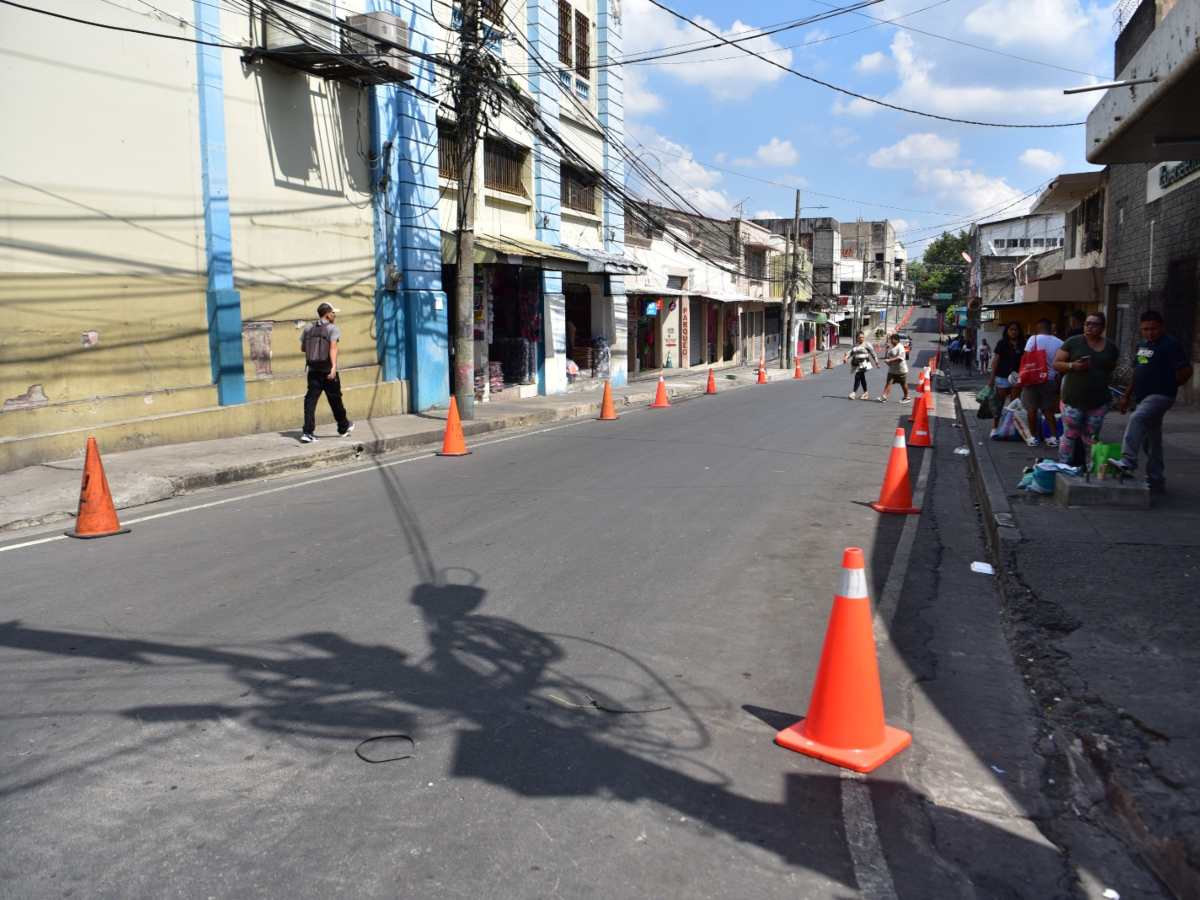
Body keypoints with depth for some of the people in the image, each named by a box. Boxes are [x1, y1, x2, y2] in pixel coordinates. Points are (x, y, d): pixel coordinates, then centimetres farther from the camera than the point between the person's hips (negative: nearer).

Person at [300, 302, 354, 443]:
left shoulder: (308, 329, 9)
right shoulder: (332, 328, -6)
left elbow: (302, 348, 15)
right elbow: (333, 347, -20)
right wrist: (334, 366, -30)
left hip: (313, 372, 4)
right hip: (328, 372, -4)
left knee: (310, 400, 0)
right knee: (335, 400, 11)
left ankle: (307, 432, -11)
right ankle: (343, 427, 30)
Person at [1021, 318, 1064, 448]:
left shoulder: (1034, 339, -9)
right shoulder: (1059, 343, 2)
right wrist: (1058, 383, 15)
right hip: (1050, 380, 4)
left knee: (1032, 409, 5)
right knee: (1048, 409, 14)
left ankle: (1033, 437, 9)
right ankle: (1053, 437, 9)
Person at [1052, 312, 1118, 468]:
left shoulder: (1110, 346, 10)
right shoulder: (1073, 342, -1)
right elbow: (1056, 364, -2)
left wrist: (1108, 379, 10)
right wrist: (1072, 366, -18)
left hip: (1098, 401, 3)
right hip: (1074, 399, -3)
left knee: (1091, 438, 8)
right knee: (1070, 436, -2)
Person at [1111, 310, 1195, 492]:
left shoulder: (1170, 345, -9)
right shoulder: (1141, 344, 16)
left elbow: (1186, 371, -13)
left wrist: (1168, 386, -2)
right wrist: (1126, 396, 21)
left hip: (1159, 396, -9)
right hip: (1143, 397, 9)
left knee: (1137, 418, -32)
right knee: (1151, 441, 13)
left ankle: (1128, 460, -42)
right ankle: (1156, 481, 21)